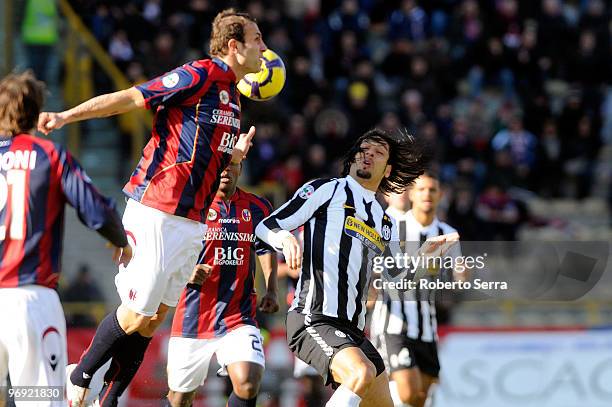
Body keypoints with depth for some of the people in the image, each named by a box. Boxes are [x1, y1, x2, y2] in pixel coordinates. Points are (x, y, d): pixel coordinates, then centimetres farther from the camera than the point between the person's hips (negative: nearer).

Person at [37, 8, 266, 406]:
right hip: (157, 213, -9)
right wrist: (65, 117, -21)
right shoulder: (200, 75, -10)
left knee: (154, 319, 8)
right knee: (136, 314, -7)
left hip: (192, 221, 9)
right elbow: (130, 98, -13)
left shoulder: (232, 97, 17)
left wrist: (235, 157, 6)